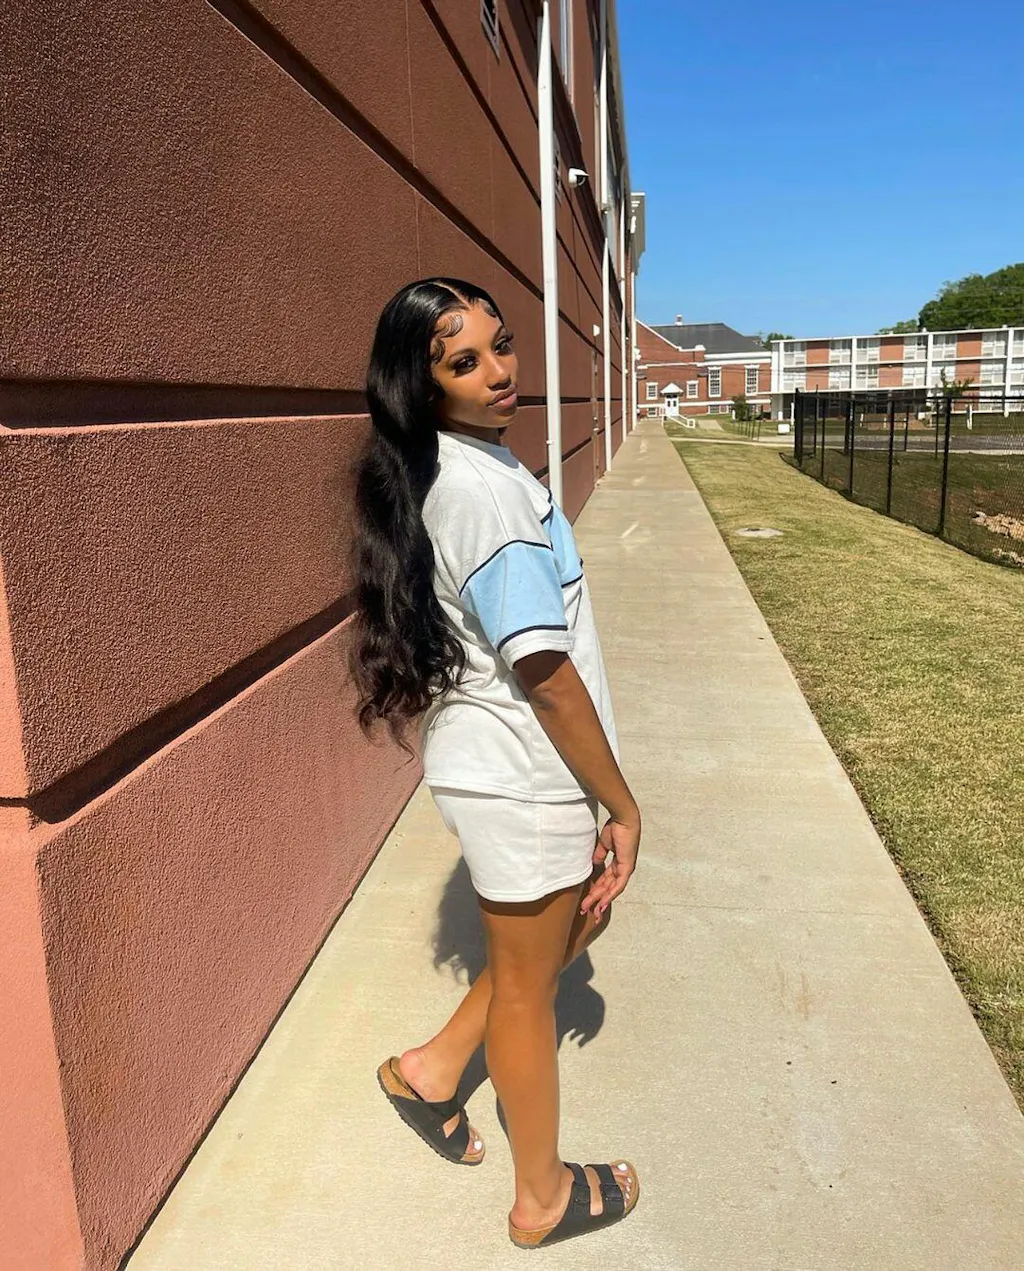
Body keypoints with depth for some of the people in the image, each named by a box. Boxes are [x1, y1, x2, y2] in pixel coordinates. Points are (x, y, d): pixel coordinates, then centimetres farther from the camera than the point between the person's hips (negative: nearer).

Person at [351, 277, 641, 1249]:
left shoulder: (441, 473, 5)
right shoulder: (488, 486, -25)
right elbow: (546, 673, -24)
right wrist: (620, 804, -12)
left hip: (490, 760, 9)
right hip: (521, 776, -8)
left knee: (578, 920, 27)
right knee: (529, 984, 11)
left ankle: (434, 1067, 37)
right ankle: (544, 1199, 37)